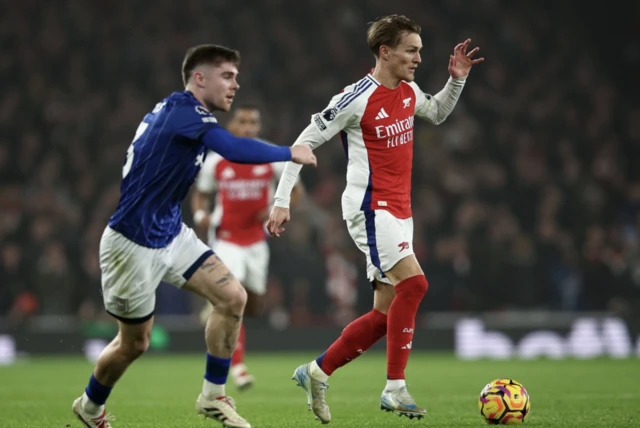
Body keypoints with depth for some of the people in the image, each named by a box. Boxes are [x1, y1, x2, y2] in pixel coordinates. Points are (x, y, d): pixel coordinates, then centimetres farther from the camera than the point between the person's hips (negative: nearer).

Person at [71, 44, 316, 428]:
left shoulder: (186, 112, 8)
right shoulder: (182, 109, -21)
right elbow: (234, 149, -34)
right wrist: (290, 153, -23)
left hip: (172, 234, 9)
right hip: (134, 243, -9)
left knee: (233, 297, -6)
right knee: (135, 344, 6)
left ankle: (213, 396, 6)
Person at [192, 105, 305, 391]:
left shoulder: (273, 158, -5)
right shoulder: (215, 162, -5)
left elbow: (297, 190, 4)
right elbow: (201, 194, 10)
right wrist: (200, 214, -12)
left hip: (256, 241, 3)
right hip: (226, 240, -3)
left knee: (253, 308, 10)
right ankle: (238, 366, -16)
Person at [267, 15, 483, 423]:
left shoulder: (409, 92, 10)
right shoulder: (357, 98, -13)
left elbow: (437, 113, 33)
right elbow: (304, 143, -9)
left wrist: (457, 80, 15)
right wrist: (282, 201, -12)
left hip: (399, 212, 9)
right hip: (370, 209, -9)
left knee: (386, 313, 5)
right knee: (414, 283, -23)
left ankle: (317, 373, 16)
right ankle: (396, 388, -19)